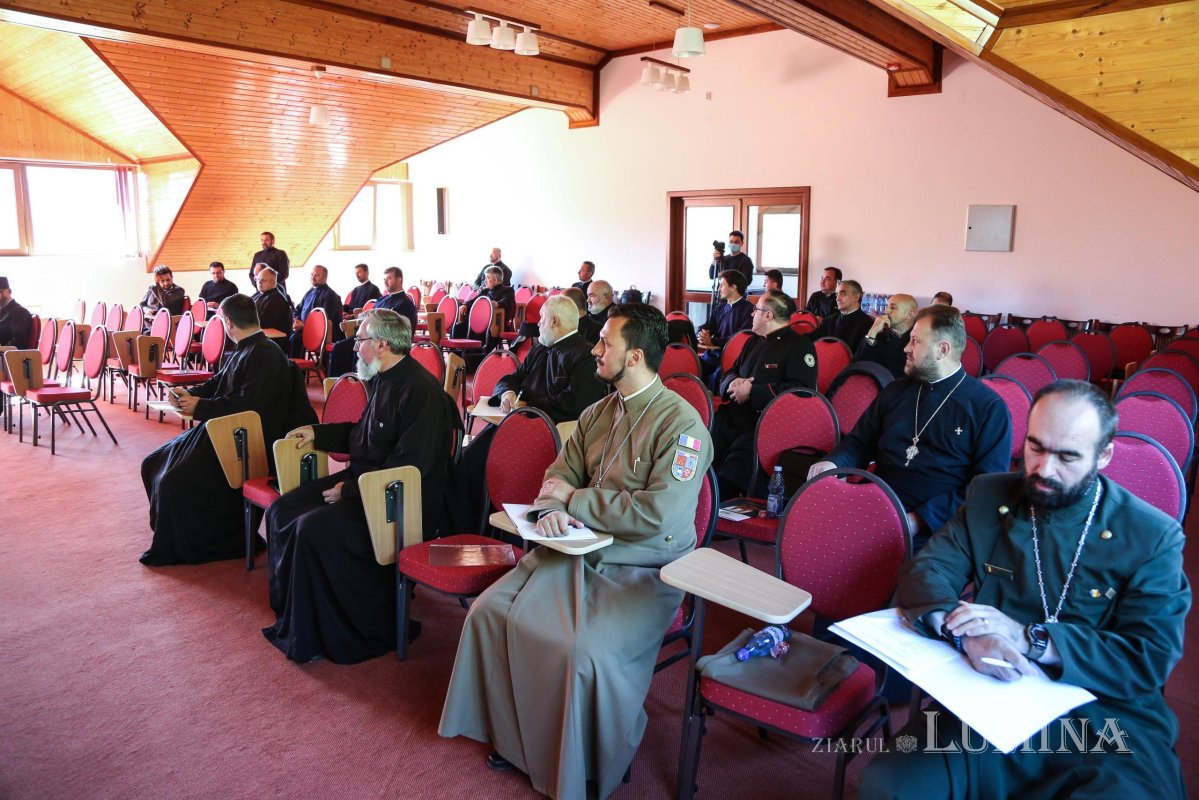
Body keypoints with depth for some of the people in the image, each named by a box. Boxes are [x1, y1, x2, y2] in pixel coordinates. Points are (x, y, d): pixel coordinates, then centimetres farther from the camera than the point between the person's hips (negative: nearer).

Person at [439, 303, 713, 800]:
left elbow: (658, 512, -24)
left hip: (643, 570, -7)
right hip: (578, 552, 7)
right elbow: (559, 477, 14)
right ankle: (517, 735, 16)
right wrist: (552, 510, -11)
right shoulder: (598, 414, 9)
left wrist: (574, 499, -14)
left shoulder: (681, 424, -15)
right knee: (490, 613, -5)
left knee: (588, 654, -29)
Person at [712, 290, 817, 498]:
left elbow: (800, 389, -13)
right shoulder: (754, 342, 24)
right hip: (734, 416, 7)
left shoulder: (800, 346, 0)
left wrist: (752, 392, -11)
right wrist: (733, 382, 4)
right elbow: (731, 373, 31)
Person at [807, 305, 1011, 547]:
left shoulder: (989, 408, 1)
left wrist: (921, 519, -16)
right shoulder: (896, 392, 17)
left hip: (933, 531, -5)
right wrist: (833, 462, -2)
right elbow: (860, 443, 22)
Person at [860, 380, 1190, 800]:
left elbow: (1152, 660, -8)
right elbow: (924, 573, 0)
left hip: (1106, 725, 0)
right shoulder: (989, 497, 7)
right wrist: (966, 632, -23)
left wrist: (1028, 637, -21)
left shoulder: (1153, 537, -1)